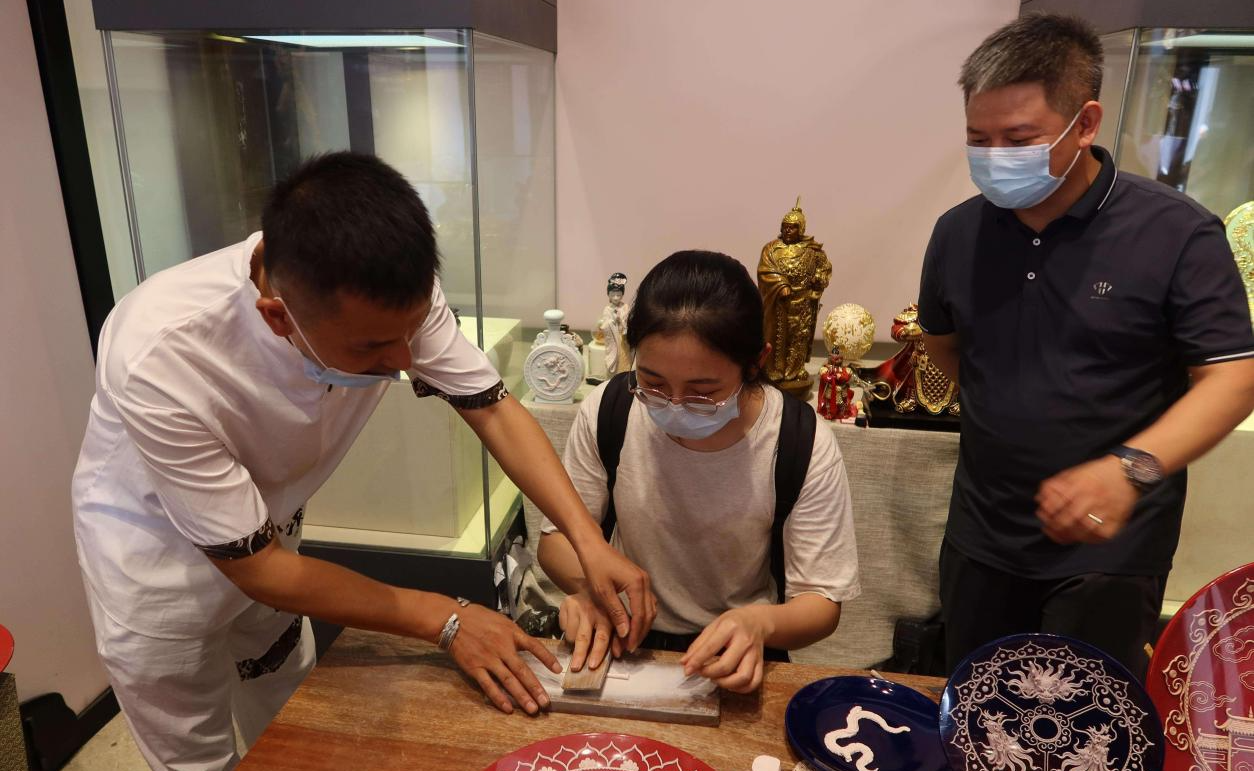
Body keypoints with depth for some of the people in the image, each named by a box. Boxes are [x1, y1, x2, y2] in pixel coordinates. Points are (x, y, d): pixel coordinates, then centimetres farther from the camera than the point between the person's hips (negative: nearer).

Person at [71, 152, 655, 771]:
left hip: (269, 531, 4)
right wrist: (447, 621, -28)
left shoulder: (391, 294, -28)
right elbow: (257, 569, -30)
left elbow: (491, 408, -18)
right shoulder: (164, 363, -40)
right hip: (156, 553, -4)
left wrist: (588, 539, -28)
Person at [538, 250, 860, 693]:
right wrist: (587, 583, -22)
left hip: (733, 658, -1)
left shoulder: (804, 450, -18)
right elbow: (558, 537, 0)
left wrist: (762, 621, -31)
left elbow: (821, 602, -9)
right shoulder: (607, 412, -12)